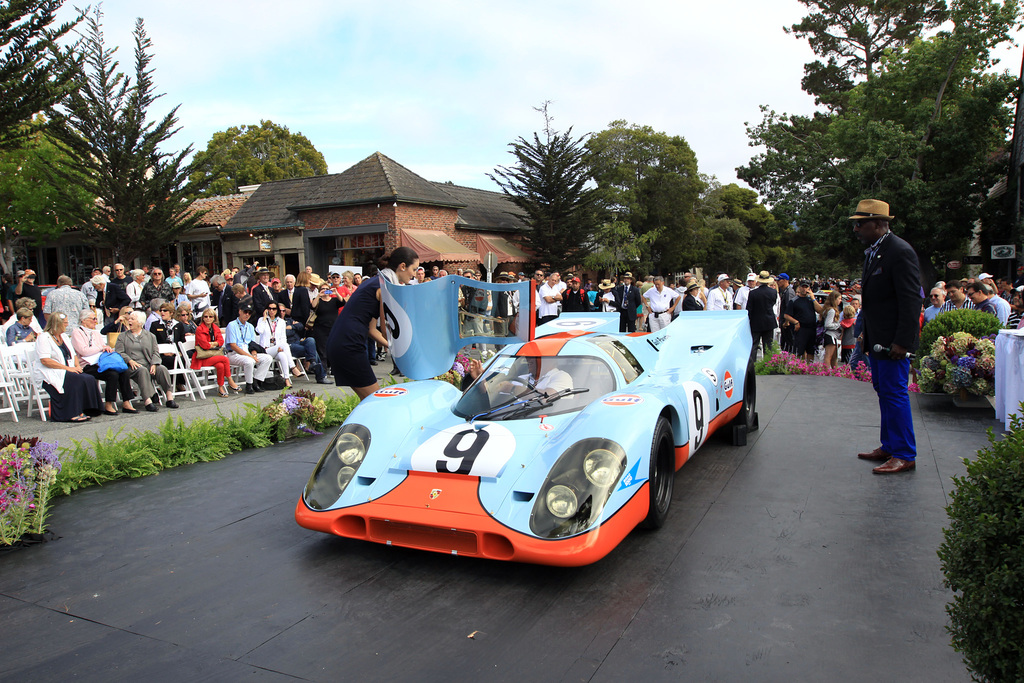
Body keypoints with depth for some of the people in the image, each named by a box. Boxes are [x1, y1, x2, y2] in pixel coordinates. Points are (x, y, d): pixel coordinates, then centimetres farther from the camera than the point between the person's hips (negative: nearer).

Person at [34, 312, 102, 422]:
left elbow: (73, 355, 23)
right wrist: (67, 368, -21)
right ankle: (73, 414, -28)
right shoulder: (44, 338, -6)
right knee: (77, 380, -32)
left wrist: (77, 365, 0)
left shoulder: (63, 337, 20)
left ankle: (86, 410, -19)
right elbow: (45, 360, -17)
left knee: (90, 379, -19)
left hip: (67, 371, 8)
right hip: (50, 374, -8)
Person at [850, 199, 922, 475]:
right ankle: (889, 447, 27)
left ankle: (904, 455, 5)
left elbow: (911, 300, -19)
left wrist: (902, 341, -21)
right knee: (883, 392, 15)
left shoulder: (900, 252, -16)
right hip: (876, 339, 10)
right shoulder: (872, 252, 13)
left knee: (894, 393, -5)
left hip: (892, 341, -10)